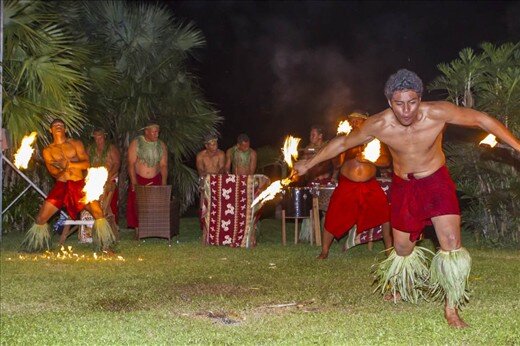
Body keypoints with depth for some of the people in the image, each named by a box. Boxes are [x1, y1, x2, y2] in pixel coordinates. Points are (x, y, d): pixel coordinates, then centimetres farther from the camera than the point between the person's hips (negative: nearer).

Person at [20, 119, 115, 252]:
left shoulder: (76, 144, 9)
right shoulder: (48, 150, 10)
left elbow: (86, 164, -1)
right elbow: (53, 172, -2)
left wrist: (69, 164, -17)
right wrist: (62, 168, -25)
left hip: (79, 184, -1)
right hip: (61, 185, 1)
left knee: (98, 212, -15)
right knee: (41, 218, -7)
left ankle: (105, 246, -1)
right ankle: (35, 246, 16)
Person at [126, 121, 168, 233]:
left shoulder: (161, 145, 5)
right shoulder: (135, 143, -3)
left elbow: (164, 165, 2)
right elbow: (131, 164, -7)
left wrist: (164, 183, -9)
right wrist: (134, 182, -16)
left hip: (155, 181, 2)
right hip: (139, 180, -2)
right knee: (137, 205, -8)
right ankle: (137, 230, -3)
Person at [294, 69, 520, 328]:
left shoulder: (437, 113, -26)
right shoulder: (378, 125, -22)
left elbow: (483, 120, -15)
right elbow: (342, 143, -6)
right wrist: (309, 164, 1)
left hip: (436, 181, -1)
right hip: (403, 186, 1)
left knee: (452, 243, -13)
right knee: (402, 248, 11)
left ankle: (451, 309, 1)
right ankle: (398, 287, 43)